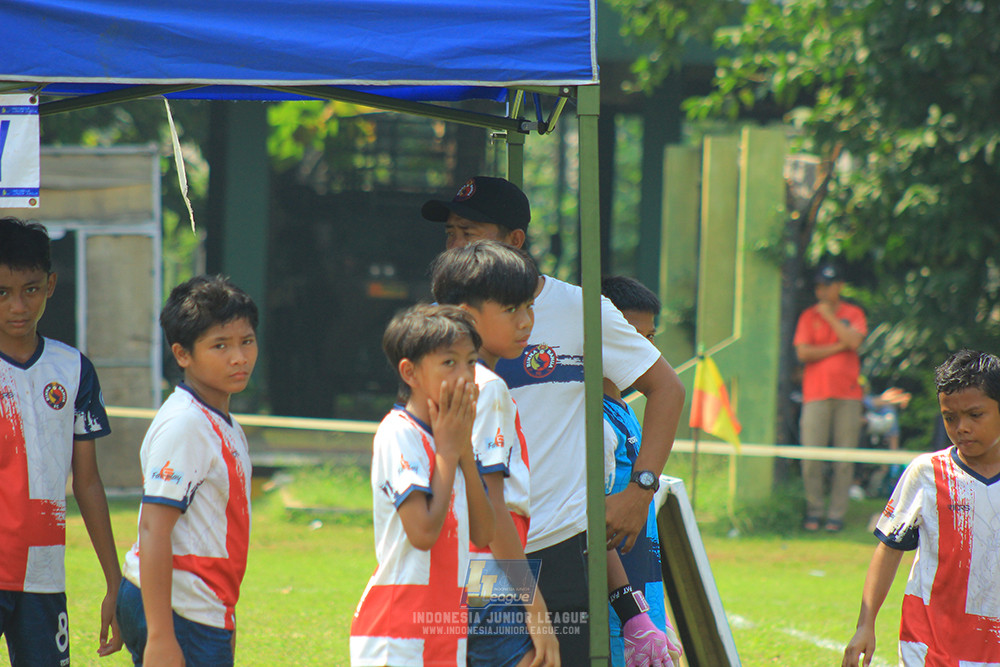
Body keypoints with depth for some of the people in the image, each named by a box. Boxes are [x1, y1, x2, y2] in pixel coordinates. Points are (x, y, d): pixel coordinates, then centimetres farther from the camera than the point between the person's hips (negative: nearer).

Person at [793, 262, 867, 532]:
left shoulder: (853, 314, 10)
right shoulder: (809, 316, 9)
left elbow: (854, 341, -9)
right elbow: (803, 353, -3)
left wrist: (830, 316, -4)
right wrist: (838, 347, -5)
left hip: (848, 394, 0)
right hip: (816, 393, 0)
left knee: (844, 457, -2)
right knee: (811, 457, -6)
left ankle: (837, 513, 4)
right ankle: (814, 511, 6)